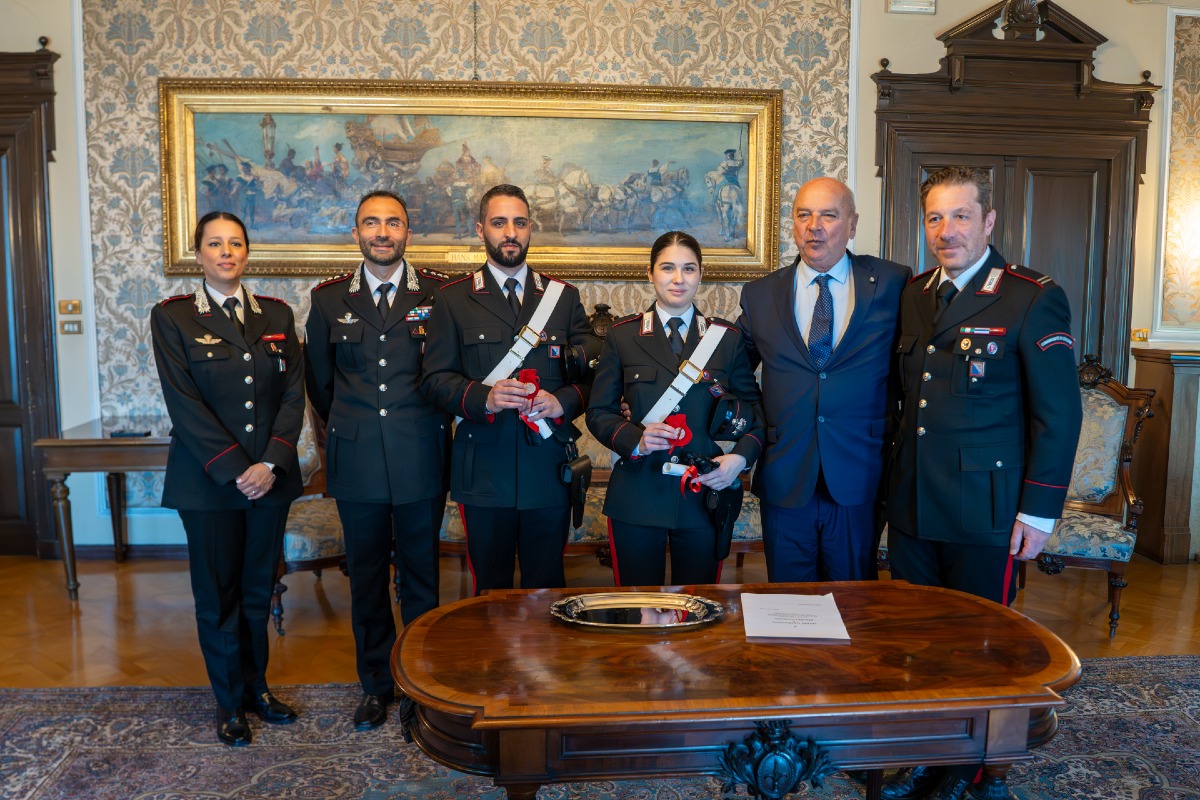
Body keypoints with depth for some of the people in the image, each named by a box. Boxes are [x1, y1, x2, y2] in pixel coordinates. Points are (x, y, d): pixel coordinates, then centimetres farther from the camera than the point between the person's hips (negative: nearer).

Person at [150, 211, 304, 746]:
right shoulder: (172, 318, -1)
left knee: (258, 589, 12)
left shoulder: (276, 315, 8)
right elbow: (184, 403, -9)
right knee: (218, 595, 7)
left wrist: (271, 463, -10)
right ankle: (229, 701, 22)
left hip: (270, 477, 3)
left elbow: (293, 393, 2)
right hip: (207, 481, -3)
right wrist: (234, 470, -14)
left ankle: (256, 686, 28)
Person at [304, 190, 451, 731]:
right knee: (366, 578, 11)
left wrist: (426, 425, 8)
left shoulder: (438, 295, -1)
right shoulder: (329, 300, 6)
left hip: (420, 461, -2)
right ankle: (376, 685, 26)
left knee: (421, 575, 9)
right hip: (358, 464, 2)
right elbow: (319, 382, 16)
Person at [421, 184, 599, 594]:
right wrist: (482, 397, -18)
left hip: (549, 468, 1)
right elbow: (435, 377, 0)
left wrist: (564, 401, -13)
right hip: (484, 470, -1)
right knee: (490, 587, 11)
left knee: (547, 586, 11)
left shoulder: (564, 296, 10)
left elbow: (593, 372, 7)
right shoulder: (454, 299, 5)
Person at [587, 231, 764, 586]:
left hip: (705, 494, 1)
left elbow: (751, 407, 8)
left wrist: (741, 456, -10)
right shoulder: (622, 335, 3)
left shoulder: (727, 338, 6)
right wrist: (635, 440, -16)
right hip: (637, 497, -1)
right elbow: (599, 411, 2)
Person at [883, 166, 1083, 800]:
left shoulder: (1033, 298, -8)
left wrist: (1040, 510, -10)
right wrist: (897, 478, 9)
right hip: (911, 507, 5)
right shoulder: (913, 295, 9)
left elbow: (1059, 415, -8)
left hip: (985, 513, -5)